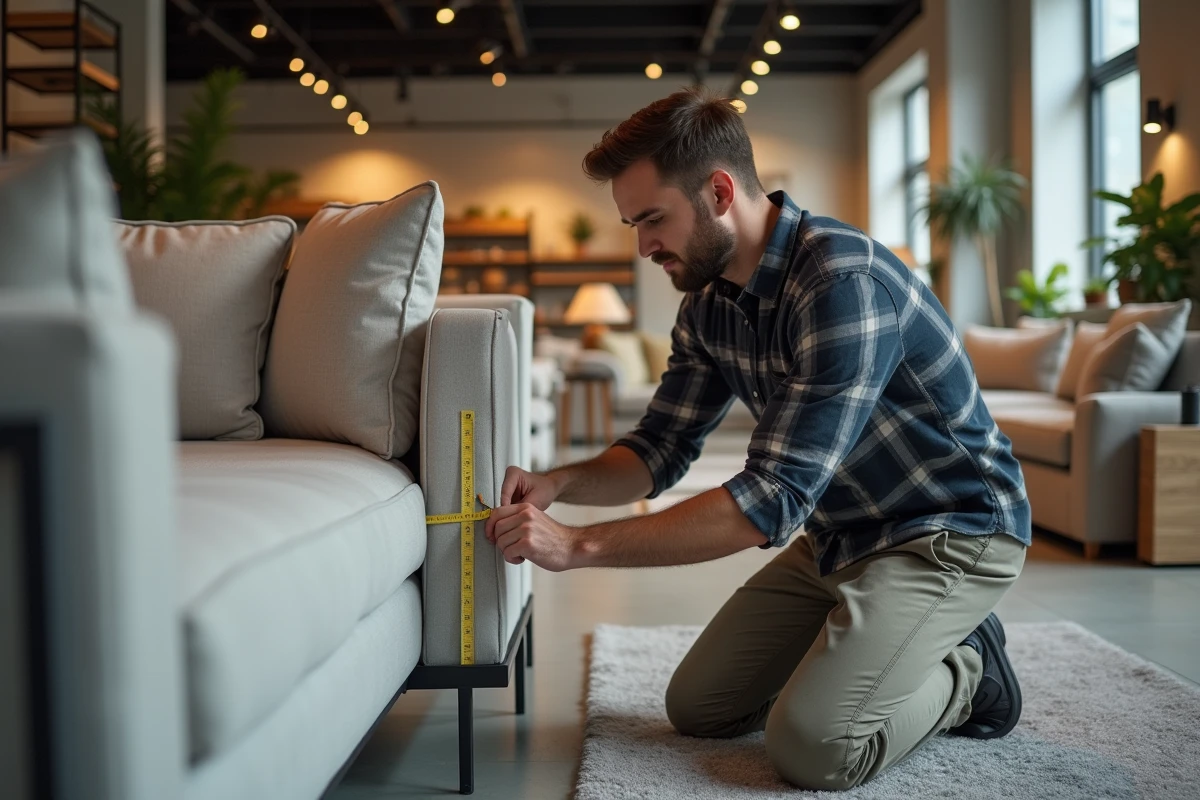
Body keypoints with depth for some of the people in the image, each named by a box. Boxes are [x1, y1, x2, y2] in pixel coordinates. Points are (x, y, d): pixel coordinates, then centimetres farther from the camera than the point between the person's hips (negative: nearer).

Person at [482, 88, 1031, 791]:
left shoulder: (843, 281, -31)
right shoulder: (708, 302, -1)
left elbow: (774, 498, -34)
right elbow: (660, 450, 4)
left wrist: (580, 546, -33)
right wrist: (561, 483, -17)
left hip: (949, 530, -8)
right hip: (837, 534, 8)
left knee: (811, 747, -23)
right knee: (697, 707, 7)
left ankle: (965, 671, 4)